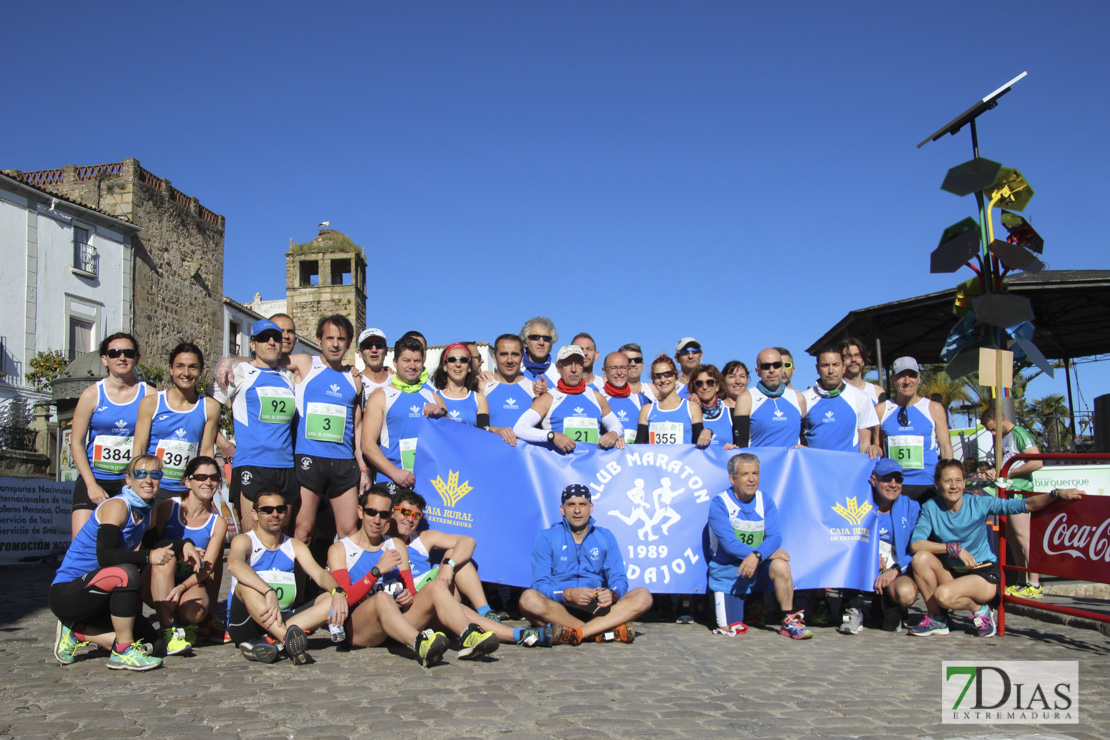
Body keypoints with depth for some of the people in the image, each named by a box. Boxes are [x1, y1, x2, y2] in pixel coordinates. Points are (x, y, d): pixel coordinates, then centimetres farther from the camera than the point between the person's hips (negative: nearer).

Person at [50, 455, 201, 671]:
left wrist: (183, 545, 1)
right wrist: (148, 557, -39)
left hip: (94, 597, 9)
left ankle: (75, 632, 13)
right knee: (126, 573, -34)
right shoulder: (117, 506, -17)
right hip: (65, 593, -9)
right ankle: (123, 652, -21)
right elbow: (104, 556, -30)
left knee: (146, 636, 4)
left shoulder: (146, 515, 8)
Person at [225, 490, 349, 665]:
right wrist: (269, 591, -43)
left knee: (332, 600, -17)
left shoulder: (295, 546, 13)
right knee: (246, 585, -32)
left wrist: (337, 592, -26)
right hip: (246, 624, -4)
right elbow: (234, 564, -27)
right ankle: (289, 639, -47)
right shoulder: (244, 541, -3)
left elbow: (319, 573, -3)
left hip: (284, 621, 4)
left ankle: (269, 640, -34)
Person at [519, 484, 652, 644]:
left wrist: (612, 594, -19)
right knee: (529, 598, -35)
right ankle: (603, 632, -30)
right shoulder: (546, 538, 4)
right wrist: (568, 594, -25)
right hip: (558, 608, -2)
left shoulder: (606, 537, 12)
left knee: (643, 597, -20)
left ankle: (572, 633, -34)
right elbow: (540, 585, -5)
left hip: (596, 610, 3)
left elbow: (619, 579, 6)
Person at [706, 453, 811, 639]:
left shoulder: (765, 501, -1)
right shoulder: (719, 504, -13)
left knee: (780, 566, -30)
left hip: (758, 567, 2)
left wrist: (757, 556, -32)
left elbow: (775, 537, -13)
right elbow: (730, 544, -20)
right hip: (727, 573, -2)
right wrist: (768, 552, -22)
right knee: (728, 630, -7)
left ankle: (790, 620, -11)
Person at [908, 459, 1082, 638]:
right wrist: (954, 548, -24)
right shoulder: (930, 507, -6)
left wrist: (1056, 494, -34)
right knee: (921, 557, -25)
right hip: (951, 573, 4)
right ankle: (936, 619, -6)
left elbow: (1026, 505, -19)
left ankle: (979, 609, 4)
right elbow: (916, 544, -17)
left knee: (943, 595, -31)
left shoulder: (979, 504, -11)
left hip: (985, 575, -4)